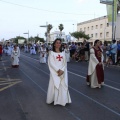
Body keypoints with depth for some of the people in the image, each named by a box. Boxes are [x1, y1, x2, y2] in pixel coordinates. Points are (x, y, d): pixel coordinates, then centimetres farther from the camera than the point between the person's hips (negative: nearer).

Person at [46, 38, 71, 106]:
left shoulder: (63, 53, 9)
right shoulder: (51, 53, -2)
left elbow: (65, 63, 4)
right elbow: (51, 63, -10)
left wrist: (62, 70, -11)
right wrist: (58, 70, -18)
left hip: (63, 72, 3)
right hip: (55, 72, -3)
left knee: (63, 85, 4)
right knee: (54, 85, 0)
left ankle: (63, 100, 14)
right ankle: (53, 99, 14)